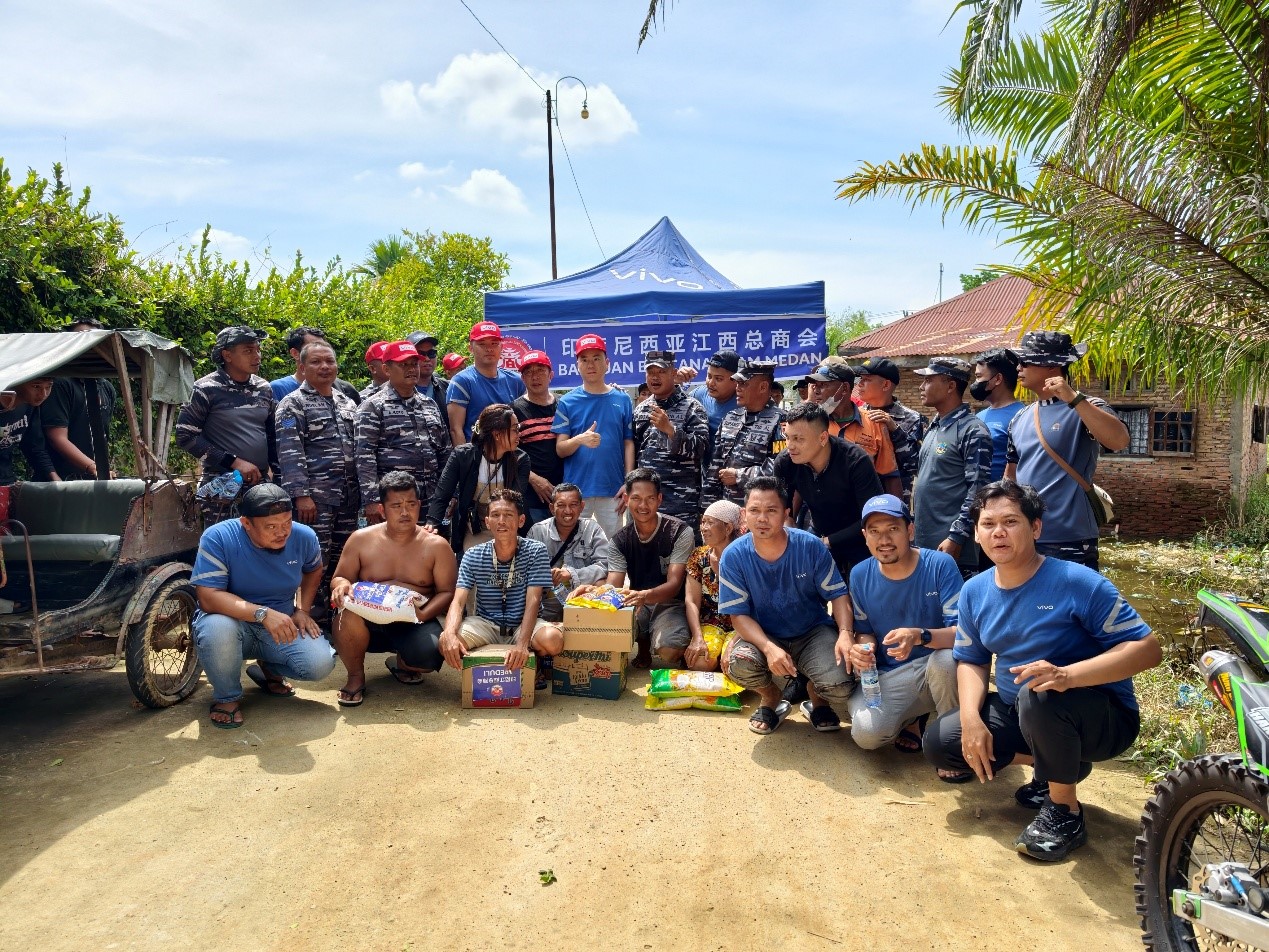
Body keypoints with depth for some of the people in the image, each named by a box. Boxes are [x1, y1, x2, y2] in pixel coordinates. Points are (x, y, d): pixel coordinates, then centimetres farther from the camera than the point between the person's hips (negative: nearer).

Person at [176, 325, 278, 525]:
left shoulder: (264, 388, 9)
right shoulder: (207, 389, -6)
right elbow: (186, 436, -8)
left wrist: (277, 470, 8)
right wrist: (234, 462, -13)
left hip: (261, 484, 5)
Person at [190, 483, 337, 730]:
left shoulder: (304, 536, -9)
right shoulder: (218, 538, -23)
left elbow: (313, 570, 14)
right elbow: (208, 597, -30)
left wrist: (302, 610, -1)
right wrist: (263, 613, -41)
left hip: (281, 625, 3)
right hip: (233, 622, -3)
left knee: (321, 664, -21)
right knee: (217, 627, -39)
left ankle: (267, 669, 16)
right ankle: (227, 697, -7)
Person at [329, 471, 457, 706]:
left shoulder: (436, 545, -3)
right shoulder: (361, 539, 1)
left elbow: (448, 592, -4)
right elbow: (339, 578, 6)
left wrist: (423, 614, -22)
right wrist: (342, 584, -20)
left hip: (414, 625, 0)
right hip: (369, 623, 1)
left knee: (430, 654, -32)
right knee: (347, 611, -34)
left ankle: (401, 664, 10)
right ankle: (355, 676, -5)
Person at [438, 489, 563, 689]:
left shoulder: (536, 552, -11)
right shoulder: (473, 556, -6)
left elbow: (533, 601, -20)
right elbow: (458, 601, -15)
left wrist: (522, 644, -36)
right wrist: (450, 634, -38)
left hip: (523, 625, -1)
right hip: (485, 625, 2)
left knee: (553, 640, -34)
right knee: (446, 643, -28)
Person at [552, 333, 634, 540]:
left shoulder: (622, 400, 6)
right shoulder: (567, 402, 3)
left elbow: (628, 444, 6)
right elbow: (560, 449, -1)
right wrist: (580, 440, -22)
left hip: (612, 490, 1)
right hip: (576, 490, -1)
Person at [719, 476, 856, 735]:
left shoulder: (810, 546, -15)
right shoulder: (733, 556, -15)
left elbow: (838, 594, -6)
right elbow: (738, 615, -14)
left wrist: (846, 633, -27)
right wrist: (769, 648, -33)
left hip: (813, 631, 0)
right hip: (762, 635, 0)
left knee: (840, 687, -28)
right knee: (737, 663, -33)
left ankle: (816, 696, 15)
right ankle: (772, 700, 6)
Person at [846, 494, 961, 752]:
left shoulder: (940, 565, -13)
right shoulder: (860, 575, -2)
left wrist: (919, 636, -38)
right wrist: (862, 648, -16)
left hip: (940, 671, -2)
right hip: (889, 676, 2)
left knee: (946, 658, -38)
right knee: (866, 733, -25)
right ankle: (914, 715, 11)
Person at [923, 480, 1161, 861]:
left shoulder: (1078, 582, -21)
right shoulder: (974, 591, -2)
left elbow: (1147, 648, -23)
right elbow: (971, 660, 6)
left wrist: (1069, 675, -39)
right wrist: (972, 719, -13)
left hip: (1103, 717, -6)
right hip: (1018, 714, 7)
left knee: (1038, 696, -38)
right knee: (939, 742, -7)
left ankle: (1065, 812, -11)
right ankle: (1059, 763, 12)